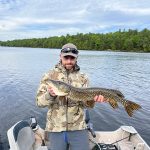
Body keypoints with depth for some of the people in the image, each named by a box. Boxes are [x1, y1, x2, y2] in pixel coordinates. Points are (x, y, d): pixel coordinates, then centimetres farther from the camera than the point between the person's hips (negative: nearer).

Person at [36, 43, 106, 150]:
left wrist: (93, 98, -20)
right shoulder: (49, 76, -1)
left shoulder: (83, 78, 3)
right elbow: (39, 101, -5)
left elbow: (84, 104, 0)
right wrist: (50, 95, -25)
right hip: (56, 128, 0)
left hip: (78, 127, 1)